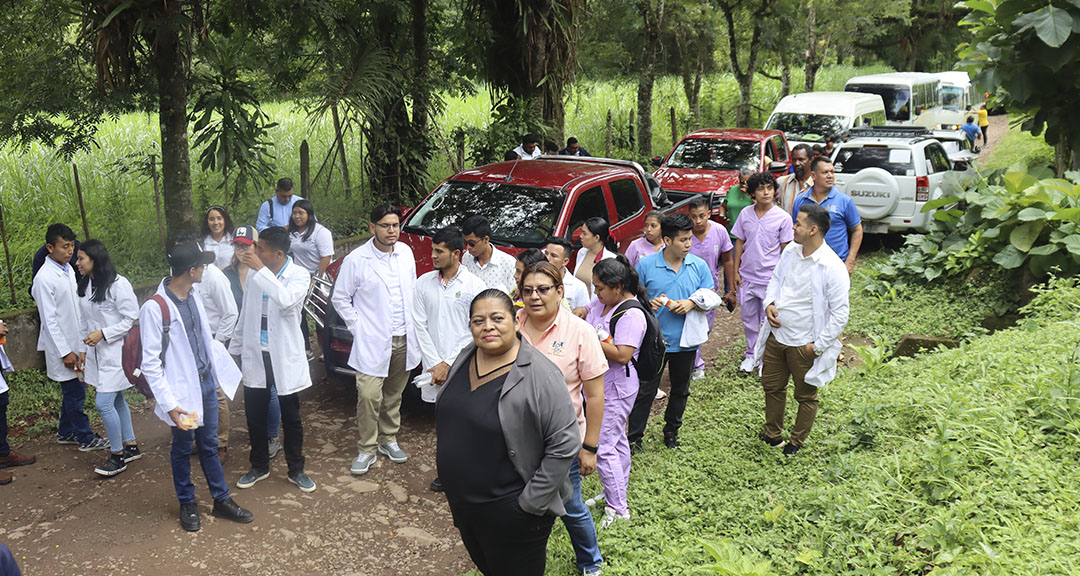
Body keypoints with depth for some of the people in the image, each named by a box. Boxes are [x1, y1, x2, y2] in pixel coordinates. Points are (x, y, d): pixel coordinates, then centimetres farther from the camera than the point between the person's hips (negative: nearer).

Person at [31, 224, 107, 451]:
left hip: (76, 342, 8)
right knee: (75, 392, 2)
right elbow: (49, 319, -19)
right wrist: (65, 352, -18)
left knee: (73, 391, 17)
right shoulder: (44, 278, -19)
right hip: (63, 346, -8)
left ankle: (66, 433, 32)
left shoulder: (69, 269, 7)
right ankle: (85, 438, 13)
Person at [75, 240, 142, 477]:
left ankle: (117, 455, 6)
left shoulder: (118, 284, -17)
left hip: (117, 352, -8)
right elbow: (84, 321, 16)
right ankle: (131, 446, 29)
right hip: (97, 352, 8)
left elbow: (132, 319, -16)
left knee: (104, 403, -9)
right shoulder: (85, 286, 7)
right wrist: (83, 349, 15)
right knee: (116, 401, 15)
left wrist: (103, 333, -20)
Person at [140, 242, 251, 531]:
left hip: (206, 382, 6)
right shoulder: (154, 308, -21)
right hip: (182, 390, -6)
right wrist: (169, 404, -21)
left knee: (209, 445, 18)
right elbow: (150, 363, -18)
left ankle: (221, 499, 30)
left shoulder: (194, 294, 1)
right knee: (183, 449, 13)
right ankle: (187, 504, 31)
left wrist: (224, 367, 16)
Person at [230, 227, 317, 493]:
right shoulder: (253, 274, -1)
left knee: (291, 418, 9)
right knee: (254, 416, 14)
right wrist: (235, 347, 15)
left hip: (285, 358, -4)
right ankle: (259, 467, 33)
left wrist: (261, 270, -32)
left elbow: (286, 300, -35)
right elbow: (245, 313, 11)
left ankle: (296, 471, 25)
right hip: (255, 355, 4)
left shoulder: (299, 275, -13)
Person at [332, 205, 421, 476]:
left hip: (404, 339, 5)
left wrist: (412, 320, 11)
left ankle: (388, 440, 30)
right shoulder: (356, 260, -10)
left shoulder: (406, 252, 5)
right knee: (369, 397, -7)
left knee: (394, 395, 15)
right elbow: (340, 298, -1)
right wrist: (357, 327, -6)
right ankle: (367, 449, 7)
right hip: (372, 342, -5)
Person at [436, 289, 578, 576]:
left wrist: (531, 503, -20)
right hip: (461, 500, 7)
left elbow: (565, 445, -23)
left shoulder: (538, 375, -23)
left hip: (511, 512, -7)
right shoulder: (465, 358, 0)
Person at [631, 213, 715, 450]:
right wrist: (646, 304, -21)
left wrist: (692, 303, -15)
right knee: (645, 390, 2)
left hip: (686, 341, 3)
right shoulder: (646, 265, -8)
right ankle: (634, 437, 14)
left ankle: (671, 430, 38)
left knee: (680, 390, 18)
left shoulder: (699, 266, -3)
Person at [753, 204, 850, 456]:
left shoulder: (832, 267, -22)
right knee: (772, 386, 21)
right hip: (776, 336, 6)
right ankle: (772, 433, 42)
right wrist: (769, 303, -3)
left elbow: (840, 313, -18)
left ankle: (798, 440, 36)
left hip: (805, 345, -6)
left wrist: (819, 346, -17)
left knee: (806, 396, 14)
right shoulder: (790, 251, -1)